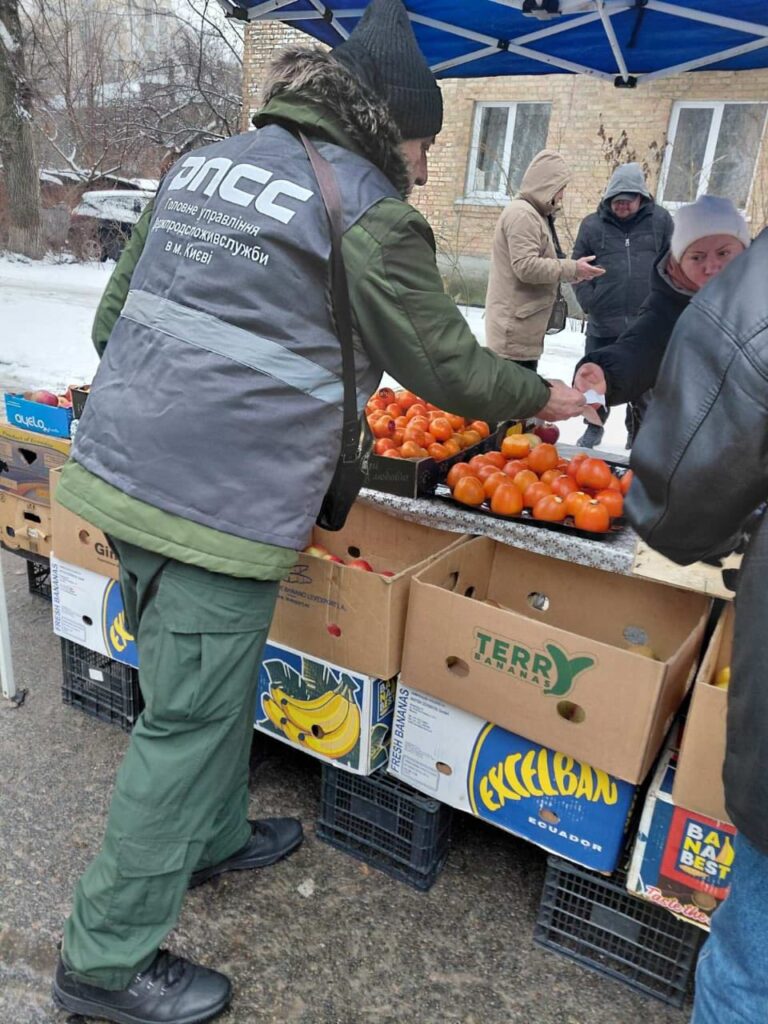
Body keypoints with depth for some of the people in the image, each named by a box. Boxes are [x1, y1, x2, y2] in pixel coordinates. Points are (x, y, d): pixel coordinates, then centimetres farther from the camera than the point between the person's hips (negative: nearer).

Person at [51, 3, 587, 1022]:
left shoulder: (204, 163, 15)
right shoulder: (368, 212, -8)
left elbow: (115, 312, 16)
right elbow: (444, 363, -2)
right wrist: (542, 396, 15)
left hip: (119, 468, 9)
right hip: (220, 504, -8)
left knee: (211, 685, 24)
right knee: (189, 720, 6)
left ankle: (211, 837, 45)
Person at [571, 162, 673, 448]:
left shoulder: (660, 220, 2)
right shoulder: (592, 224, 2)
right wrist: (588, 301, -5)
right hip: (602, 324, 1)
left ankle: (638, 436, 25)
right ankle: (594, 428, 32)